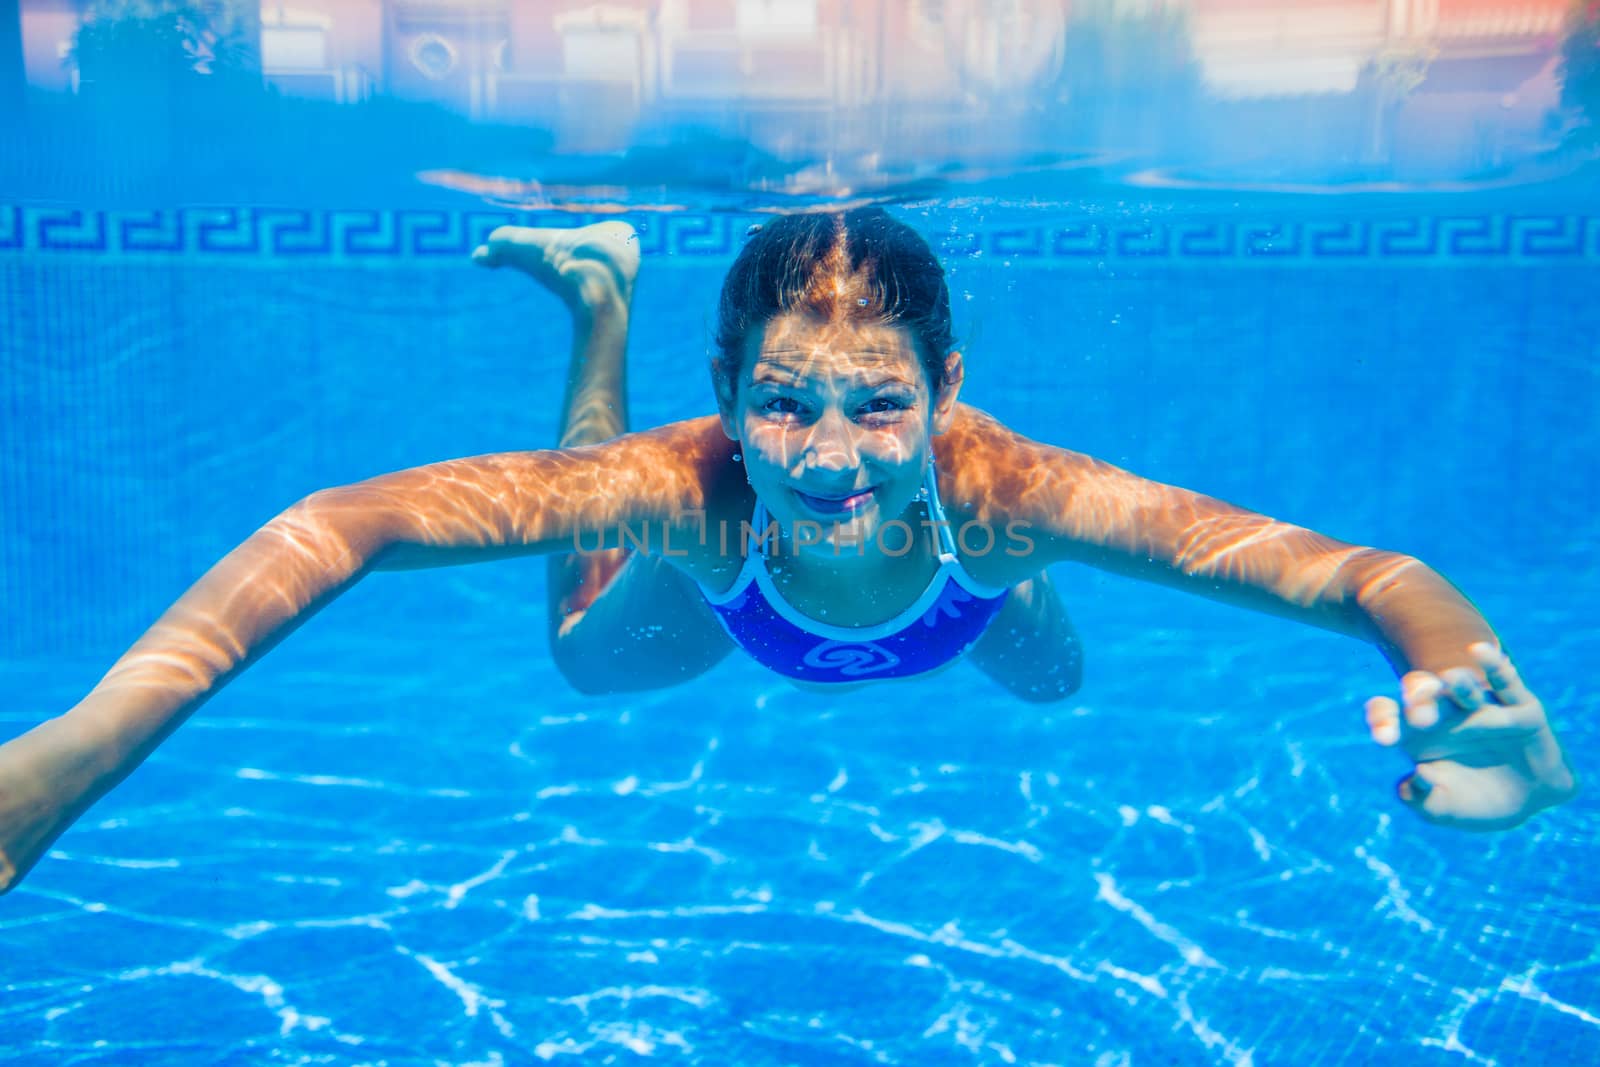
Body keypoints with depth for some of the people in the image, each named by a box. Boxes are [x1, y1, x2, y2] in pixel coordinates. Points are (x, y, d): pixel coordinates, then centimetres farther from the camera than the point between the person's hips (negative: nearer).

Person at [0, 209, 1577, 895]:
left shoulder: (994, 487, -49)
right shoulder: (696, 483, -48)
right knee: (586, 663, 30)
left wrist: (1464, 679, -76)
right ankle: (603, 298, 35)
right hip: (738, 585, -1)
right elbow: (343, 525, -52)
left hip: (955, 586, 1)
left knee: (1050, 682, 33)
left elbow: (1364, 574, -53)